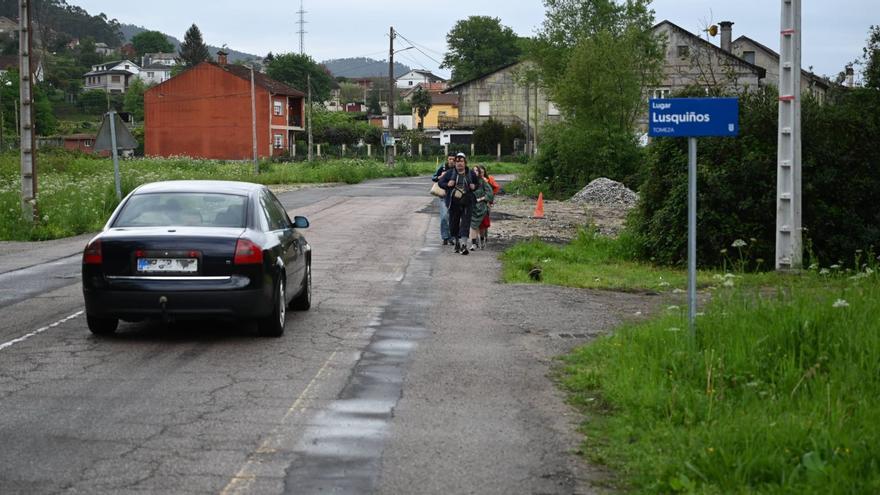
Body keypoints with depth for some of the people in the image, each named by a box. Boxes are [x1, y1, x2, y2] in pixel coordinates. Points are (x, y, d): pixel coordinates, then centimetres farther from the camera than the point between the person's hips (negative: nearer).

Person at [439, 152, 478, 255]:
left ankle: (464, 244, -18)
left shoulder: (471, 174, 7)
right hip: (453, 203, 1)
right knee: (454, 223, 10)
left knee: (465, 223, -11)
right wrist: (447, 185, -12)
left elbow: (478, 184, 19)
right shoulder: (450, 173, 5)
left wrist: (474, 187, -4)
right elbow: (440, 182, 8)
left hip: (467, 203, -1)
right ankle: (457, 242, 30)